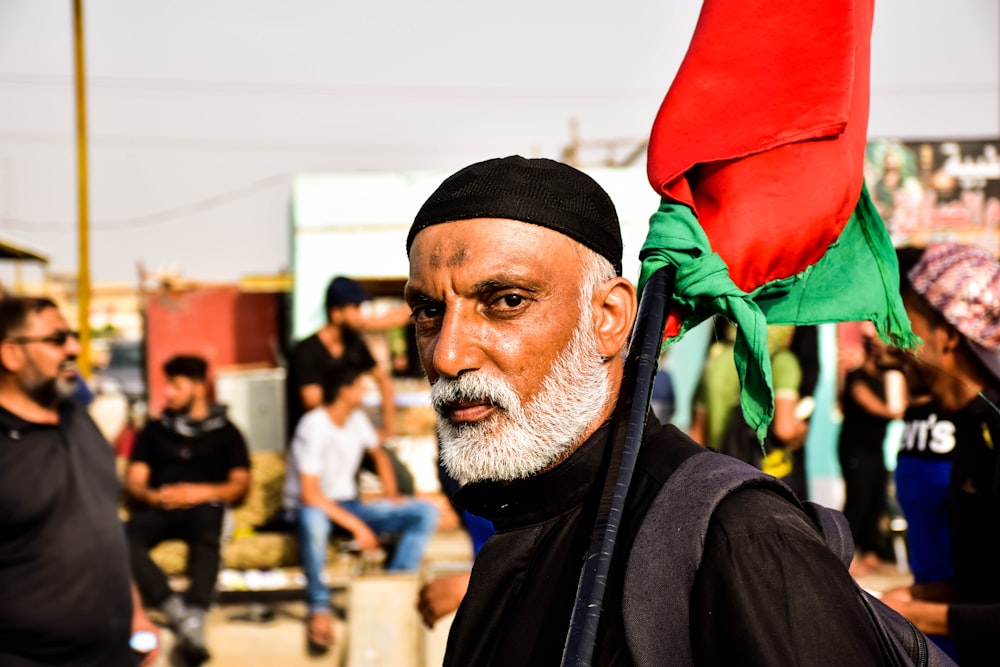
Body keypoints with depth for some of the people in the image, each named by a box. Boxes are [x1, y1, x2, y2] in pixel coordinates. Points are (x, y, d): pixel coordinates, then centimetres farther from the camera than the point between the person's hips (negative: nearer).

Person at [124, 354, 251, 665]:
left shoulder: (225, 431, 21)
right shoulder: (154, 430, 26)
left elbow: (240, 483, 11)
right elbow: (133, 480, 16)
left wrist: (203, 492, -9)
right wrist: (152, 496, -8)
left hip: (203, 507, -2)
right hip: (158, 508, 2)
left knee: (207, 538, -41)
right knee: (125, 537, -35)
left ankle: (194, 621, -57)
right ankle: (177, 611, -44)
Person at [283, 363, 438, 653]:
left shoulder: (357, 419, 4)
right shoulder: (314, 427, -18)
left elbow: (378, 454, 25)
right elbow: (309, 494, -25)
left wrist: (391, 492, 7)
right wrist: (356, 526, -27)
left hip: (348, 505, 7)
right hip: (312, 508, -7)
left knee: (425, 513, -10)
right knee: (313, 520, -46)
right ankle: (318, 609, -30)